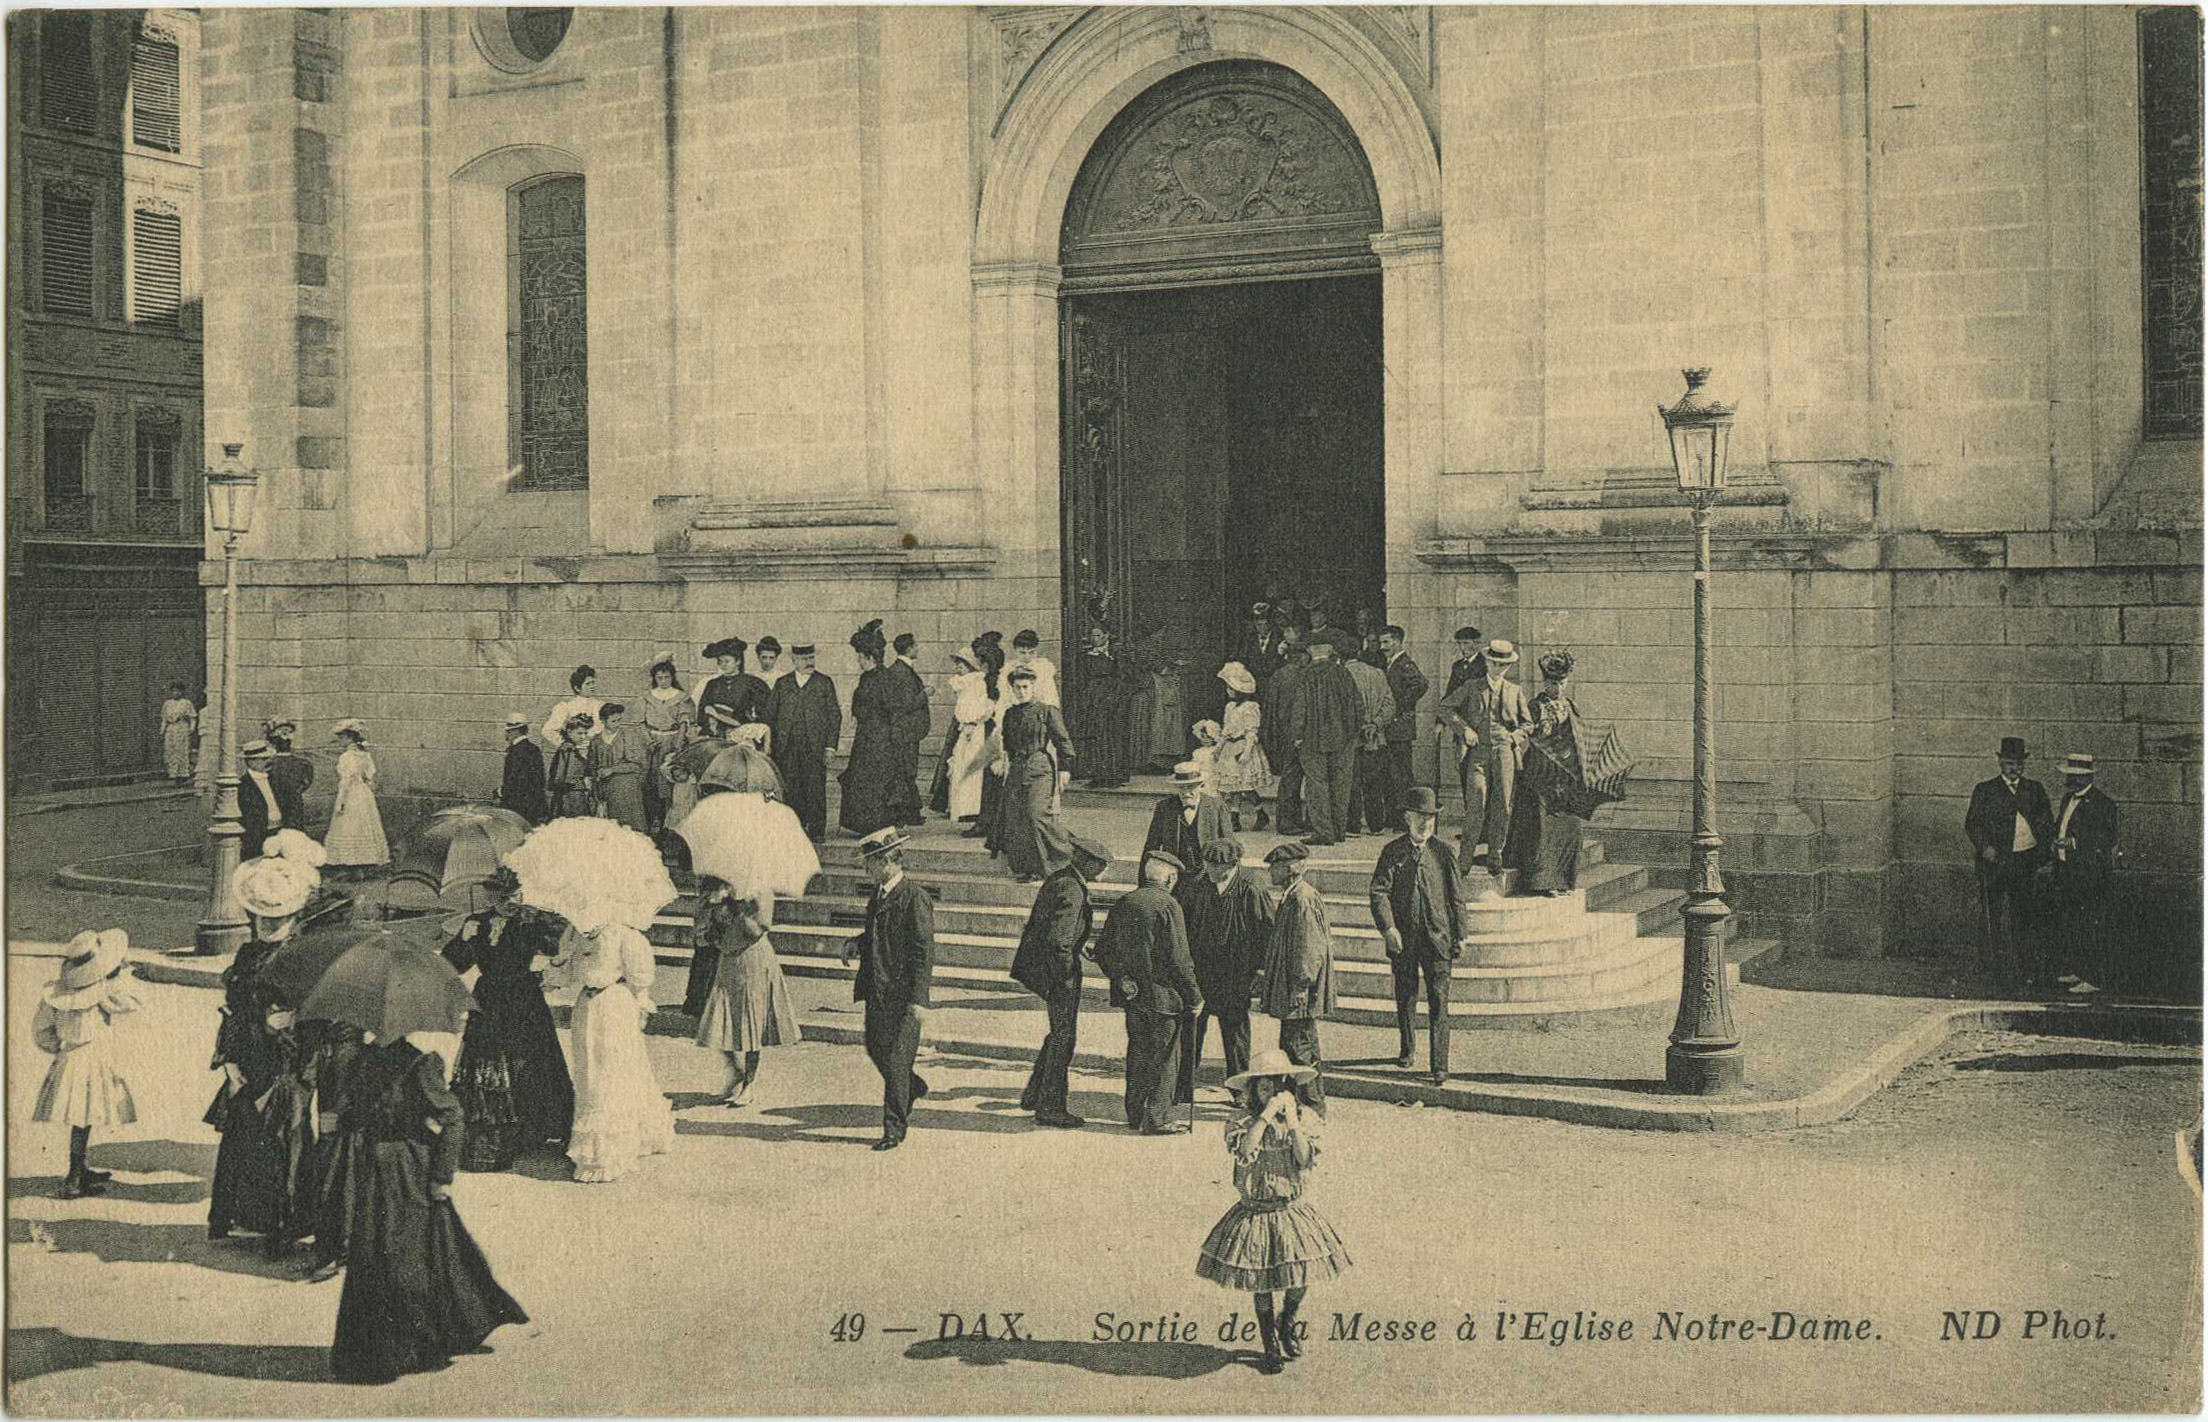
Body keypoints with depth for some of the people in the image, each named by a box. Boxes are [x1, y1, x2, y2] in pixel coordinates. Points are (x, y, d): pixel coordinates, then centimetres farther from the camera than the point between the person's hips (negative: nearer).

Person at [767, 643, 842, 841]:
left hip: (815, 746, -2)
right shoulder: (782, 684, 11)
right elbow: (770, 715, 12)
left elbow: (835, 715, 5)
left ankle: (817, 830, 5)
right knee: (791, 789, 1)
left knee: (816, 788, -2)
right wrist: (769, 743, 4)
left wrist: (830, 746, -2)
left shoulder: (824, 682, 6)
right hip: (787, 748, 2)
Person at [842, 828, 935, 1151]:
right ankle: (912, 1088, 41)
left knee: (896, 1060, -3)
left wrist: (919, 999, -20)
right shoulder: (879, 894, 10)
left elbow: (924, 951, -17)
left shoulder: (915, 898, -16)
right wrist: (856, 943, 4)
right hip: (877, 989, 8)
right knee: (875, 1049, 15)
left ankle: (894, 1129, 7)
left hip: (903, 993, -8)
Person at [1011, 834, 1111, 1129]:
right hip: (1060, 970, -10)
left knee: (1060, 1032, 21)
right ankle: (1050, 1109, 7)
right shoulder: (1071, 890, -22)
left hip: (1042, 962, 10)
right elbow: (1058, 939, -27)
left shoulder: (1058, 874, 9)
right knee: (1063, 1036, 0)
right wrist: (1067, 975, -18)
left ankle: (1034, 1094, 29)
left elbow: (1040, 923, 17)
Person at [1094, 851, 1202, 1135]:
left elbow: (1103, 951, 9)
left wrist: (1121, 978, 9)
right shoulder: (1167, 905, -13)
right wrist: (1194, 994, -8)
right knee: (1165, 1056, 2)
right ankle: (1158, 1119, 4)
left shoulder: (1123, 904, 7)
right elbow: (1178, 958, -15)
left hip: (1132, 994, 6)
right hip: (1162, 994, -6)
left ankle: (1135, 1114, 23)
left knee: (1138, 1052, 17)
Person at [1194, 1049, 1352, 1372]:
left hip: (1292, 1211, 2)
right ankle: (1271, 1347, 25)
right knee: (1261, 1287, 5)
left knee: (1299, 1280, -2)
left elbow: (1307, 1160, -15)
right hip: (1255, 1213, -2)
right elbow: (1243, 1152, -28)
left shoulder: (1304, 1118, -1)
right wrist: (1266, 1115, -28)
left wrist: (1292, 1121, -22)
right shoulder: (1243, 1120, -9)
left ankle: (1287, 1322, 31)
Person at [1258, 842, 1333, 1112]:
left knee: (1300, 1047, -6)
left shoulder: (1304, 900, -18)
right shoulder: (1289, 898, 14)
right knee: (1290, 1046, 15)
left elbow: (1310, 948, -21)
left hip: (1301, 994, -11)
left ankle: (1313, 1105, 1)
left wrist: (1301, 987, -21)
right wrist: (1268, 982, 23)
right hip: (1289, 991, 11)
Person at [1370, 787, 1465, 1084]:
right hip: (1403, 938, 1)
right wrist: (1388, 928, -16)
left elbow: (1457, 897, 6)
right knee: (1405, 997, 14)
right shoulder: (1393, 852, 1)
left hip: (1438, 937, -1)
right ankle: (1405, 1050, 35)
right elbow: (1379, 891, -5)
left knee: (1439, 1001, -6)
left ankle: (1439, 1065, -5)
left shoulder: (1443, 852, 3)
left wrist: (1460, 936, 4)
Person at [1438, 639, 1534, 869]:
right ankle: (1465, 857, -4)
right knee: (1476, 803, -11)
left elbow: (1528, 724, 21)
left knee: (1503, 805, 0)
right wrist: (1463, 728, -3)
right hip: (1478, 750, -2)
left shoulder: (1515, 692, 14)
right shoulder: (1471, 686, 9)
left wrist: (1514, 736, 2)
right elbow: (1443, 708, 8)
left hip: (1505, 749, 2)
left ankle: (1495, 853, 12)